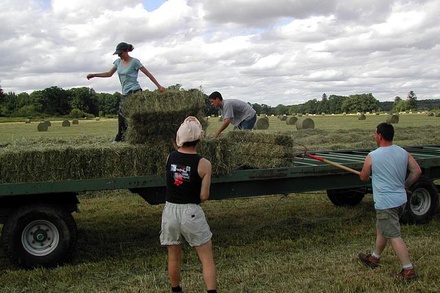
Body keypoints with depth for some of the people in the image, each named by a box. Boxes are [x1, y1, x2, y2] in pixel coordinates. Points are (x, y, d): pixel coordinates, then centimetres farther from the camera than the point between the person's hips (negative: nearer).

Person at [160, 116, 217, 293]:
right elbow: (204, 196, -10)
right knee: (206, 258, 6)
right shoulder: (203, 164, -12)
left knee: (174, 258, 17)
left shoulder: (170, 158, -3)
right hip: (191, 213, -4)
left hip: (170, 211, 4)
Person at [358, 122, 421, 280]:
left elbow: (363, 177, 1)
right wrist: (404, 186, 15)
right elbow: (417, 171, 3)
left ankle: (408, 270, -2)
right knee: (381, 229, 23)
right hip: (401, 200, 8)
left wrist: (370, 176, 25)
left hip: (385, 203, -8)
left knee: (394, 236, -3)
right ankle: (374, 258, 37)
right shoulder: (403, 153, 2)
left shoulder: (372, 157, -13)